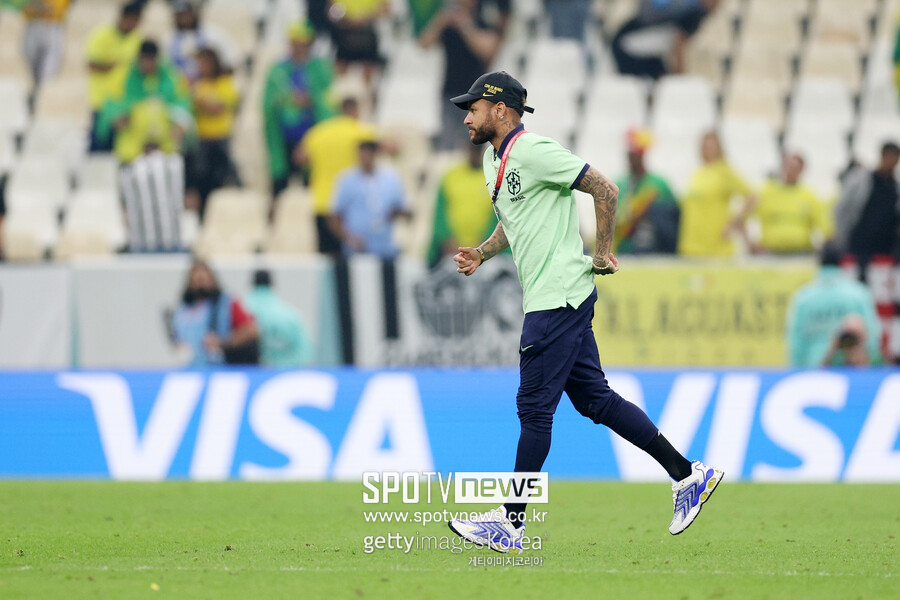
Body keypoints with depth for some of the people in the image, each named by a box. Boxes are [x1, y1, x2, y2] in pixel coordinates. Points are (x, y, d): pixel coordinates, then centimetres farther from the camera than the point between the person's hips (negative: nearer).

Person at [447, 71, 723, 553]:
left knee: (534, 406, -7)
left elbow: (605, 190, -16)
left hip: (559, 297, -10)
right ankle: (687, 474, 16)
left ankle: (510, 523, -3)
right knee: (595, 399, 11)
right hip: (546, 299, 10)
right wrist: (481, 254, 13)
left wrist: (602, 253, -11)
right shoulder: (493, 159, 15)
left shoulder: (533, 151, -15)